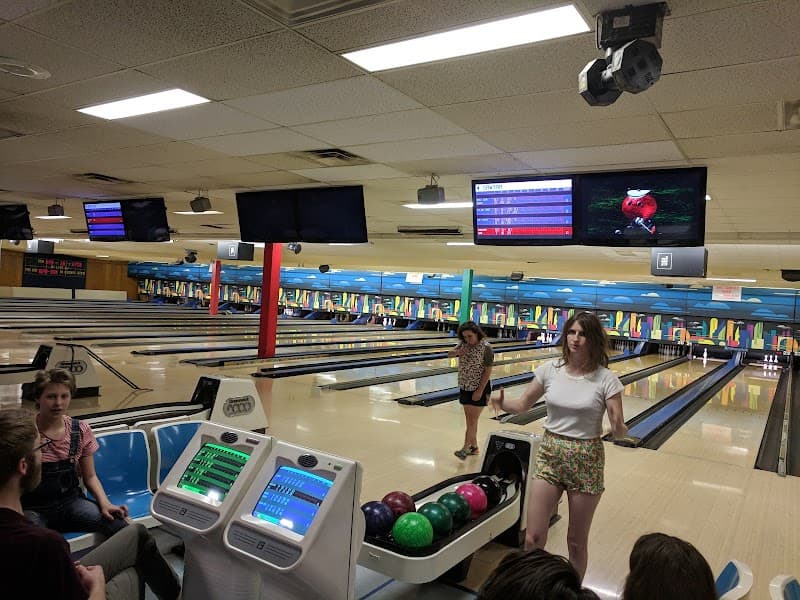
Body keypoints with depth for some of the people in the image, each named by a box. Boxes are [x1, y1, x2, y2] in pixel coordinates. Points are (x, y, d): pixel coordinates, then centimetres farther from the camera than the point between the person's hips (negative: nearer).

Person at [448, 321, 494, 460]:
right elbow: (449, 354, 3)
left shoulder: (486, 348, -17)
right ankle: (473, 446, 22)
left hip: (479, 388, -6)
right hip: (465, 387, 6)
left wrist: (480, 391, -18)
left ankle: (465, 448, 2)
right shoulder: (463, 344, 0)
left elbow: (488, 371, -16)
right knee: (468, 418, 12)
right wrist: (457, 352, -21)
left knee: (472, 419, -2)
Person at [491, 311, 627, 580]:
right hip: (549, 454, 2)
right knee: (533, 537, 3)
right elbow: (523, 403, 5)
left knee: (577, 542, 12)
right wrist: (503, 404, -16)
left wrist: (620, 429, -32)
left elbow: (618, 428, -8)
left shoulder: (605, 379, -10)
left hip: (586, 461, -2)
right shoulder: (550, 369, -3)